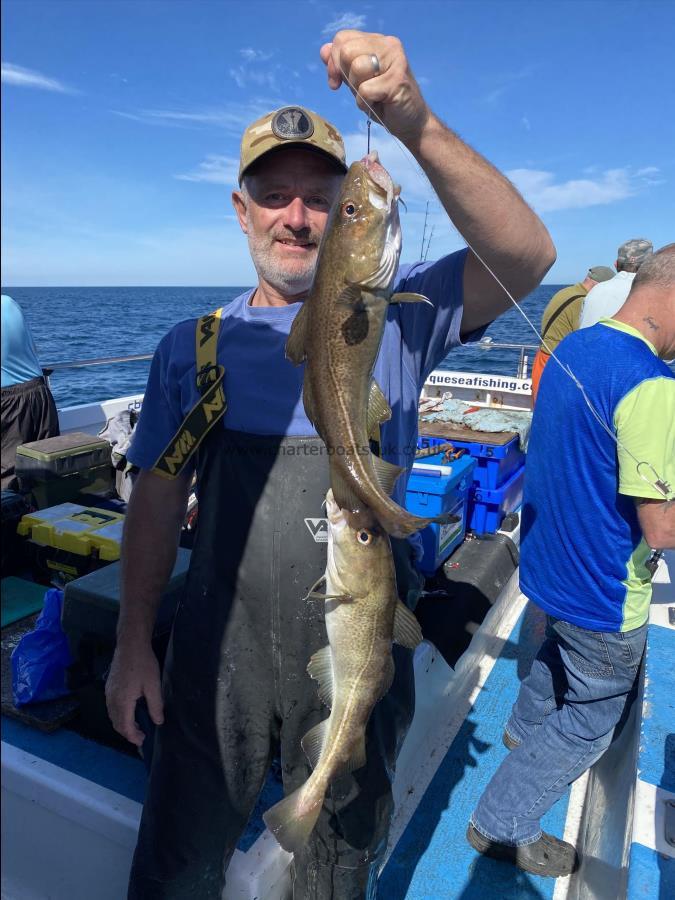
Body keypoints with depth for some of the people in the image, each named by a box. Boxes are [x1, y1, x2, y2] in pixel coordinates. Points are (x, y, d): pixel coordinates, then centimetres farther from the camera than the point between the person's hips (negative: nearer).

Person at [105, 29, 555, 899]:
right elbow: (157, 498, 2)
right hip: (219, 653, 2)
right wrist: (133, 642, 1)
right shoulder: (192, 346, -1)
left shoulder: (392, 315, -7)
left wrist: (417, 125, -33)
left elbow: (524, 256, -21)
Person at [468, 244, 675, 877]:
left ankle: (525, 728, 61)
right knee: (588, 725, 13)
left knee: (560, 649, 35)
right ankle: (502, 828, 30)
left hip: (550, 562, 9)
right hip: (603, 594, -8)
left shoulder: (574, 346, 0)